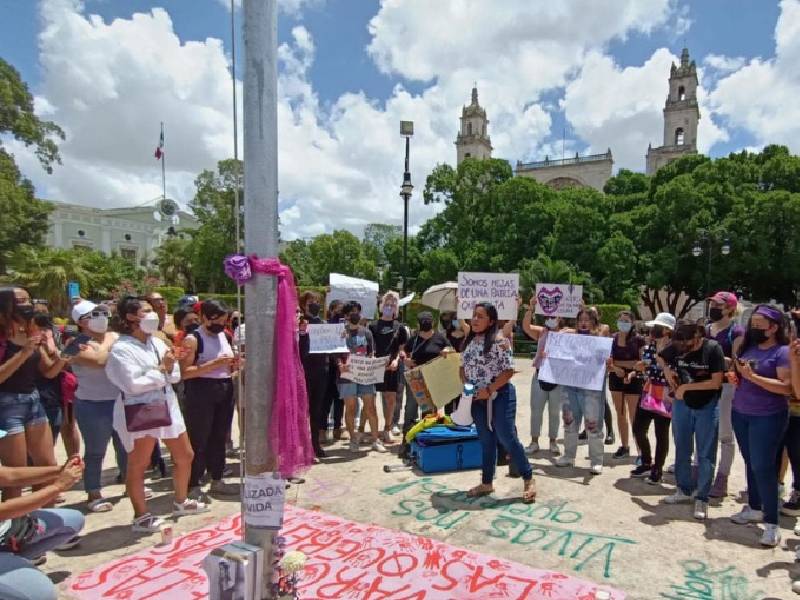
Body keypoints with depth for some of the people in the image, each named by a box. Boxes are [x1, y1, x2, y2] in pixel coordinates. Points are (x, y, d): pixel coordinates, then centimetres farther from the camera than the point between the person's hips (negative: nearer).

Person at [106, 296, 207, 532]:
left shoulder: (157, 342, 7)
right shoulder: (121, 349, -13)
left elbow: (175, 376, 11)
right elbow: (133, 384, -22)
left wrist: (171, 366, -11)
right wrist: (161, 369, -13)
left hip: (166, 406, 8)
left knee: (185, 455, 15)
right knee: (138, 464, 5)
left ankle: (181, 502, 34)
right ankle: (140, 516, 21)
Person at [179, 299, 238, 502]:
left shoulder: (225, 336, 12)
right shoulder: (193, 339, -10)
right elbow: (184, 372, -17)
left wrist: (235, 365, 1)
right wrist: (213, 364, -23)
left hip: (225, 390, 7)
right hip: (201, 392, -7)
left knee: (219, 437, 14)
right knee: (199, 440, -1)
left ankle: (217, 480, 25)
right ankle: (193, 485, 10)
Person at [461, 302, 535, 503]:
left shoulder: (499, 341, -15)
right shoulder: (469, 341, 5)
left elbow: (509, 371, -16)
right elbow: (463, 367, 14)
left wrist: (489, 390, -18)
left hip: (500, 396, -6)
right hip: (478, 398, 6)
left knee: (507, 438, -3)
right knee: (486, 441, 14)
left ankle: (529, 480, 14)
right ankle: (487, 483, 26)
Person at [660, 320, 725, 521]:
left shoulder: (713, 348, -18)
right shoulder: (676, 347, -8)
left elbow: (716, 382, -20)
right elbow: (661, 359, 14)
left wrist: (687, 386, -16)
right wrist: (668, 372, -3)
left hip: (707, 406, -4)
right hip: (682, 404, 4)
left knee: (705, 454, 3)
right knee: (682, 450, 12)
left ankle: (702, 498, 13)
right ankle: (684, 490, 27)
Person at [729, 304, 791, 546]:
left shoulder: (783, 352, -11)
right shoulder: (748, 347, 9)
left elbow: (787, 388, -20)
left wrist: (752, 376, -24)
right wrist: (735, 375, 0)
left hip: (768, 417, -6)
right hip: (740, 414, 6)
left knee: (763, 467, -6)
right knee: (751, 464, 16)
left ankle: (772, 522, 4)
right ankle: (754, 508, 30)